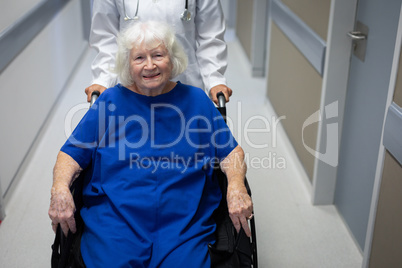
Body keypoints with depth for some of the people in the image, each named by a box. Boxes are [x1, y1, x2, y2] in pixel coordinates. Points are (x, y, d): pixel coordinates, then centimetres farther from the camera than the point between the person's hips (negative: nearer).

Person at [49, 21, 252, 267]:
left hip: (183, 223, 0)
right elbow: (72, 153, 9)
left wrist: (236, 186, -11)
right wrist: (60, 188, -12)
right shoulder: (110, 101, 8)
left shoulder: (196, 100, 9)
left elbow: (232, 151, 9)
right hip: (114, 220, 0)